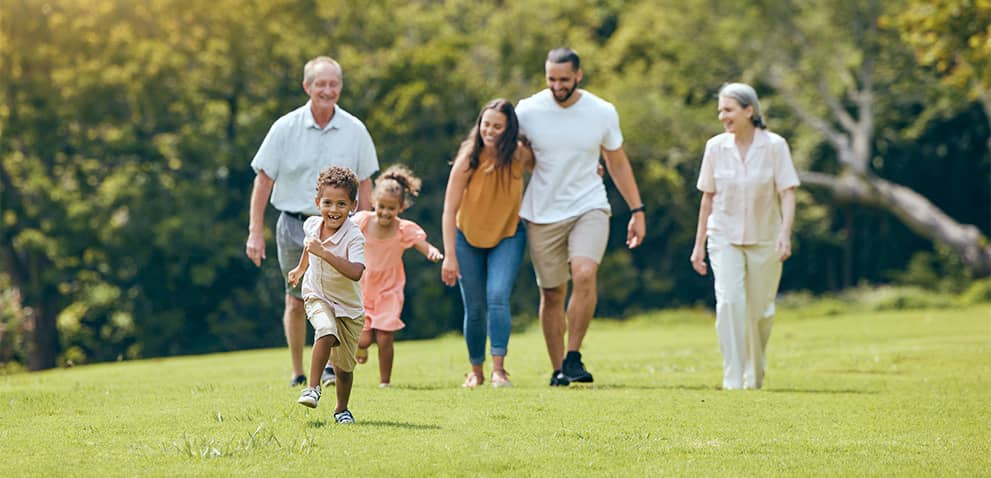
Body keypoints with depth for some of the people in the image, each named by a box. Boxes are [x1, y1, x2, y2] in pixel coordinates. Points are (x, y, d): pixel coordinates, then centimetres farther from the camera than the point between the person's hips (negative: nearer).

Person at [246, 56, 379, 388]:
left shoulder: (355, 131, 0)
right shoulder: (285, 128, -3)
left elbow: (364, 184, 9)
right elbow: (263, 180, 0)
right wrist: (255, 232, -4)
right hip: (294, 224, 0)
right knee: (296, 301, 8)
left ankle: (330, 366, -21)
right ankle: (297, 374, 21)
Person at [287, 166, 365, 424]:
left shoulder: (354, 237, -25)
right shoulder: (312, 224, -7)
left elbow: (356, 272, -42)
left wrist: (323, 252, -44)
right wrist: (300, 268, 29)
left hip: (349, 306, -2)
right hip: (317, 297, 2)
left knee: (344, 366, 8)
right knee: (327, 331, -31)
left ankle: (342, 409, 31)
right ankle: (313, 388, -25)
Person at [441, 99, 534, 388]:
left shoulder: (520, 155, -15)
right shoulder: (468, 159, -22)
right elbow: (449, 209, -19)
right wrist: (449, 256, -23)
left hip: (508, 236, 0)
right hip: (468, 237, 0)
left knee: (497, 297, -19)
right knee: (475, 309, 4)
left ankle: (499, 369, -16)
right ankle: (476, 372, 23)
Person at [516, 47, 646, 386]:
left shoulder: (603, 113, -3)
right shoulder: (527, 111, -6)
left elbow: (618, 163, 10)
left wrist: (637, 210, 9)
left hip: (589, 207, -1)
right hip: (542, 214, 1)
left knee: (584, 275, -24)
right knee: (552, 294, 4)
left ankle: (573, 357, -13)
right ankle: (558, 370, 17)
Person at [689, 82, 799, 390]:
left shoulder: (774, 146, -8)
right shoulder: (716, 147, -1)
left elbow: (787, 193, -9)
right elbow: (708, 198, 7)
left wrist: (785, 233, -24)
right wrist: (699, 244, 8)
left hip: (764, 239, -1)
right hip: (725, 237, 1)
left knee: (760, 312, 7)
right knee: (729, 301, -18)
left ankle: (755, 375, 30)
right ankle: (733, 378, -17)